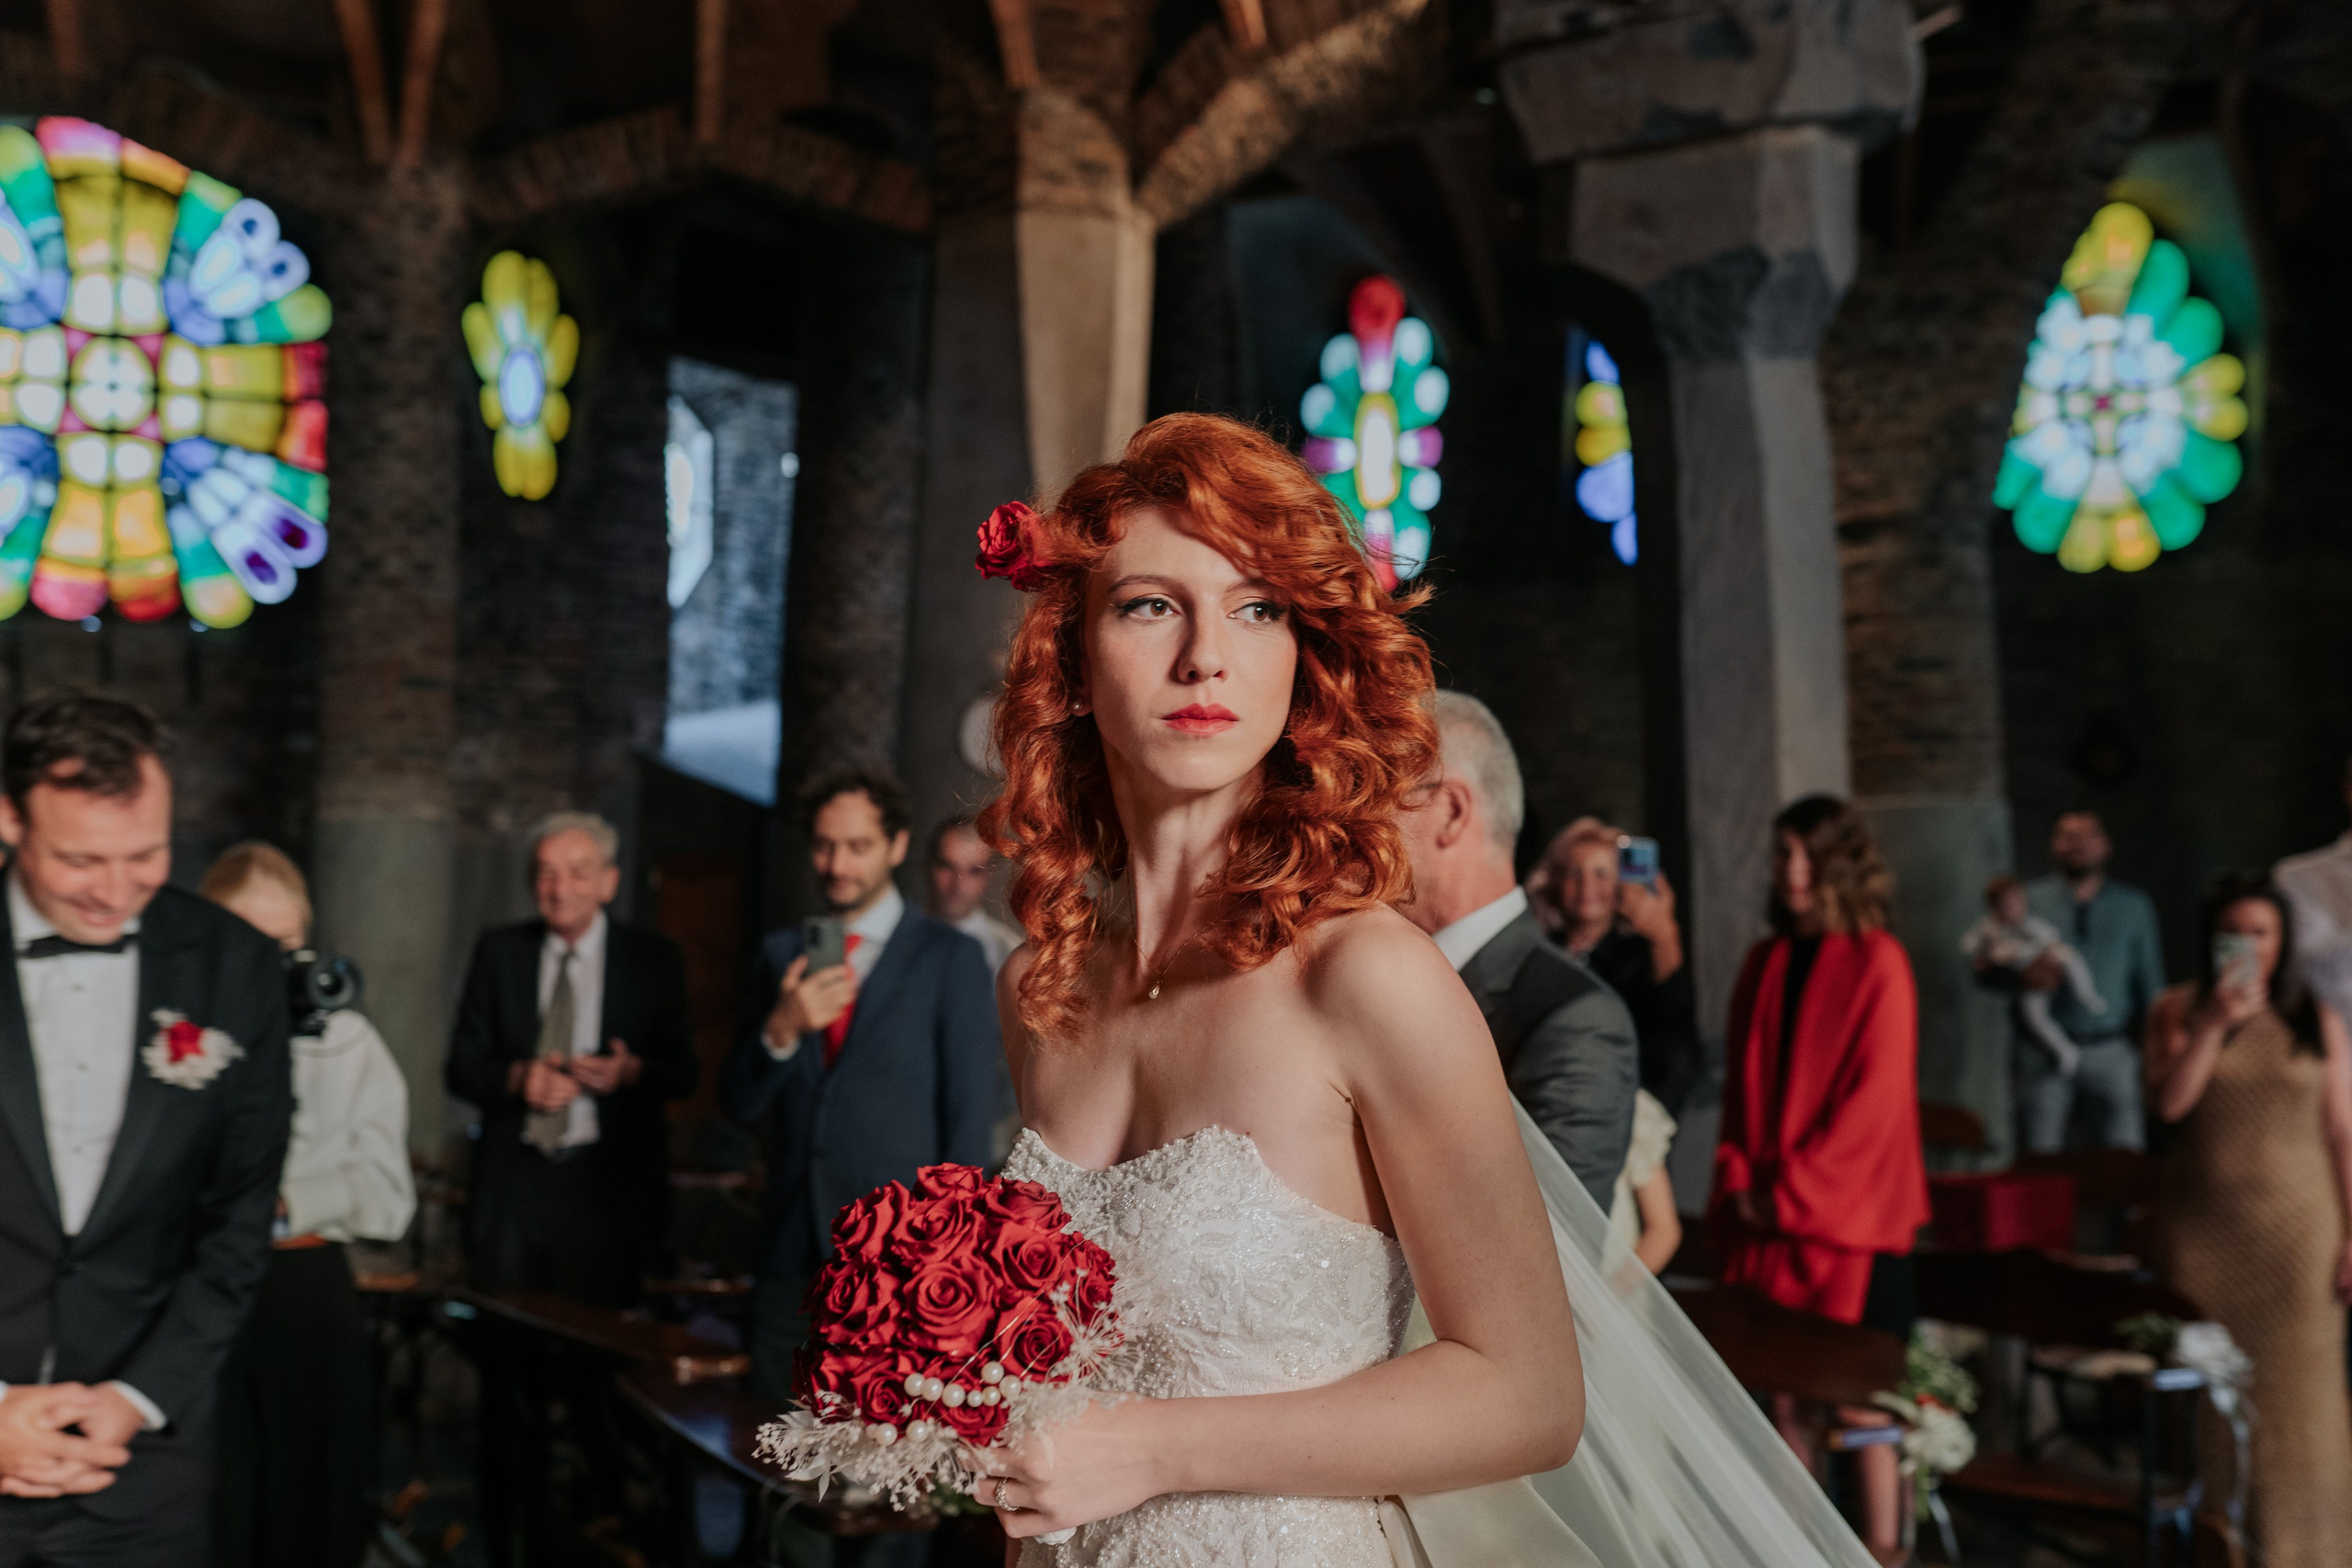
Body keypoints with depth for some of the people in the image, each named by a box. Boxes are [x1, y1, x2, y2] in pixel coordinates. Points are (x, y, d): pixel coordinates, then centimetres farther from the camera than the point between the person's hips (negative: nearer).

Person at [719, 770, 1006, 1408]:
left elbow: (972, 1113, -4)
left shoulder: (949, 957, -2)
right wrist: (781, 1031, -12)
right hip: (793, 1257, 4)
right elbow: (739, 1103, 8)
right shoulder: (783, 954, 12)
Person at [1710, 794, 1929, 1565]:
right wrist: (1738, 1179, 0)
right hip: (1764, 1214, 5)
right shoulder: (1764, 962, 10)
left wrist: (1796, 1191, -12)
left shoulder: (1877, 963, -6)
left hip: (1848, 1213, -5)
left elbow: (1879, 1095, -11)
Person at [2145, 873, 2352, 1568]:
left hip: (2296, 1229, 0)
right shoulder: (2179, 1010, 1)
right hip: (2204, 1229, 0)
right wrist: (2215, 1024, -19)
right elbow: (2167, 1102, -11)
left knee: (2293, 1385, 4)